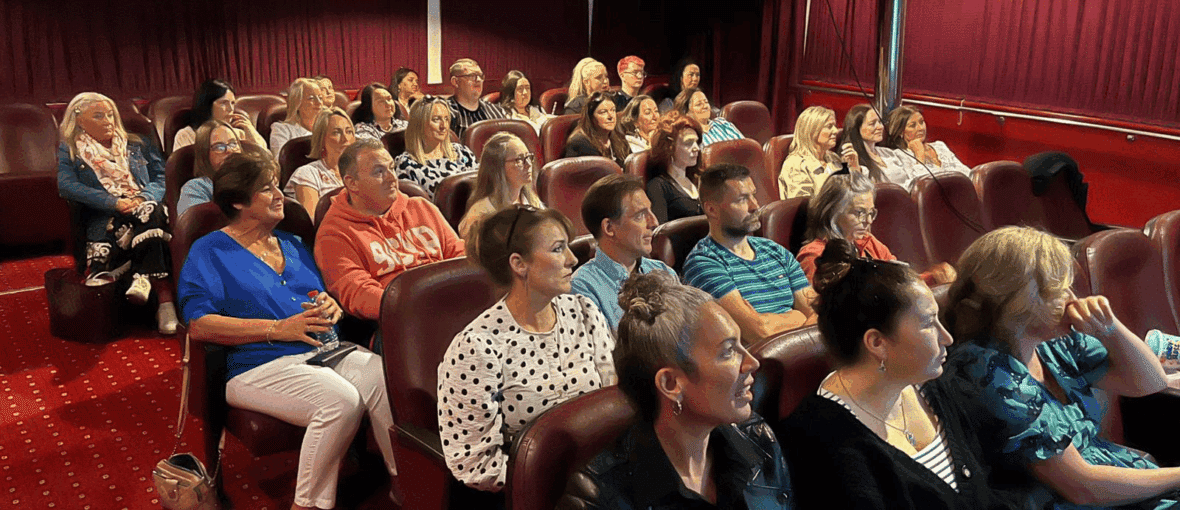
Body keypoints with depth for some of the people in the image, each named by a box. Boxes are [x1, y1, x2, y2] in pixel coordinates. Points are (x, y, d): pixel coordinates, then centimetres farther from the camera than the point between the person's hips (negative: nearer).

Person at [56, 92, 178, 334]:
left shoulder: (137, 146, 24)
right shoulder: (69, 151, 16)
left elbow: (162, 178, 14)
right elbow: (66, 186, -3)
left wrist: (143, 198, -10)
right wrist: (114, 202, -15)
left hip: (145, 208, 3)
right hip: (103, 217, -3)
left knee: (151, 212, -36)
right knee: (150, 220, -36)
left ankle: (143, 278, -42)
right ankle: (165, 298, -47)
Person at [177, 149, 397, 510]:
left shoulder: (293, 245, 25)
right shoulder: (210, 251, 7)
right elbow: (199, 325, -7)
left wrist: (332, 306, 2)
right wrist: (279, 328, -14)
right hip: (262, 365, -5)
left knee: (388, 379, -27)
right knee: (342, 400, -33)